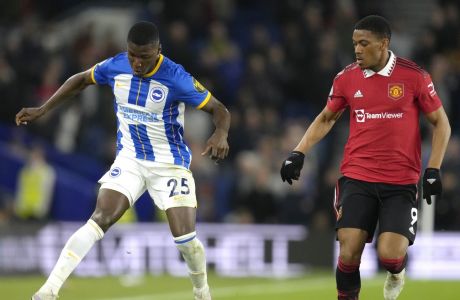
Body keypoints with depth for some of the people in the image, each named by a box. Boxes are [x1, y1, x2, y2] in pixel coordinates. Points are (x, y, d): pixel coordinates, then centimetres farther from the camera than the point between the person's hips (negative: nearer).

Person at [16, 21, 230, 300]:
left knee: (185, 237, -12)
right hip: (129, 159, 3)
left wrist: (221, 134, -37)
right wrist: (43, 109, 6)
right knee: (99, 220, -17)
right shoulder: (115, 67, -9)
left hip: (170, 164, -2)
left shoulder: (176, 78, -21)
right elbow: (81, 80, 11)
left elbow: (220, 110, -15)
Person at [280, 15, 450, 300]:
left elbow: (441, 123, 3)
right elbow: (326, 119, 18)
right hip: (357, 179, 2)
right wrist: (299, 153, 7)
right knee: (349, 253, -10)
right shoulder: (347, 77, 2)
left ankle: (397, 272, 24)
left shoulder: (414, 76, -6)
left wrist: (433, 170, -6)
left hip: (401, 182, -2)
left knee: (390, 255, -14)